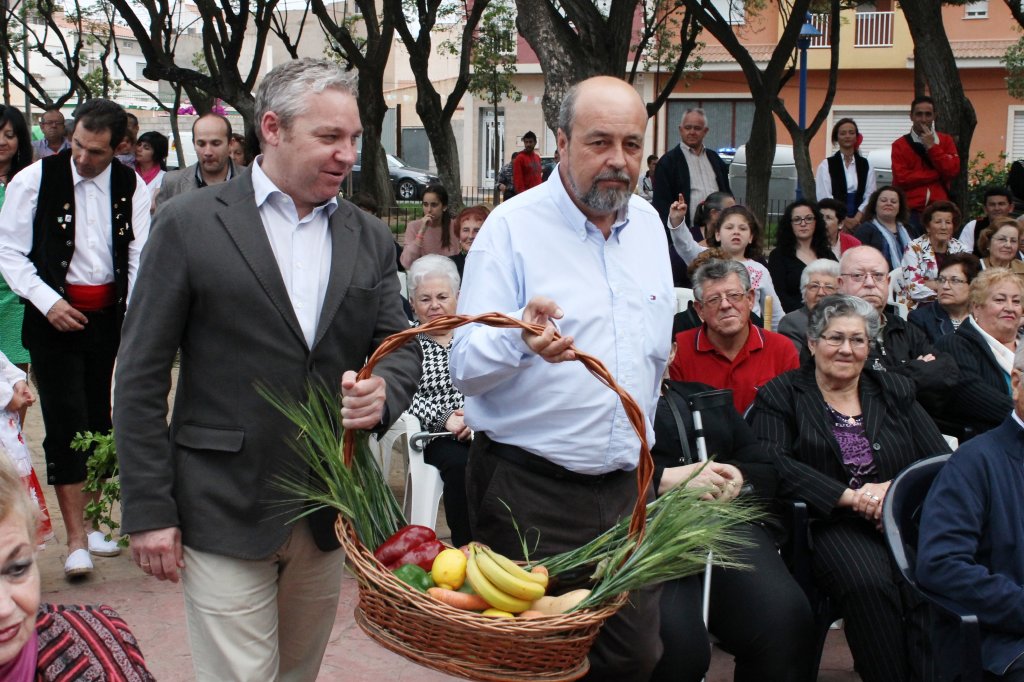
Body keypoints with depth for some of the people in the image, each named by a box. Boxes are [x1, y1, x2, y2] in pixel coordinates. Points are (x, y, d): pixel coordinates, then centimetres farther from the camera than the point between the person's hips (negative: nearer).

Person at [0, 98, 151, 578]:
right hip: (53, 319, -3)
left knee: (98, 419, 12)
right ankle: (75, 538, -1)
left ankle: (88, 518, 27)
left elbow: (140, 256, 1)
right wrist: (47, 302, -14)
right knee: (66, 423, -6)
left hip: (106, 317, 3)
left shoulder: (131, 188, 1)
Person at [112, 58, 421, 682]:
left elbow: (401, 346, 10)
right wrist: (148, 510, -9)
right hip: (226, 514, -4)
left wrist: (384, 391, -15)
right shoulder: (190, 226, -6)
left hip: (328, 513, 5)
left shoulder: (370, 238, 8)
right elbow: (141, 376, -6)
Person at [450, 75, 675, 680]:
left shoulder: (648, 224, 9)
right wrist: (521, 339, -37)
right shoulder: (514, 226, -10)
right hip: (530, 492, -5)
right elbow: (466, 367, -17)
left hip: (626, 485, 6)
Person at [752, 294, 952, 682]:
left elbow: (941, 459, 11)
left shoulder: (896, 392, 21)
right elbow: (773, 463, -7)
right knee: (869, 585, -33)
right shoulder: (780, 396, 10)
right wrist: (849, 496, -16)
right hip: (833, 526, -3)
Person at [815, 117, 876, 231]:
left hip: (859, 222, 2)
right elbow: (824, 197, -5)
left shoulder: (866, 165, 11)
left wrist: (856, 219, -12)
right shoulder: (826, 165, 3)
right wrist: (843, 220, -12)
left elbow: (870, 196, 3)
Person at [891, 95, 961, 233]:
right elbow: (901, 178, -9)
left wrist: (932, 147, -7)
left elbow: (953, 171, -3)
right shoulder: (900, 145, 4)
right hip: (911, 211, -2)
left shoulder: (946, 141, 11)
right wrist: (938, 174, -7)